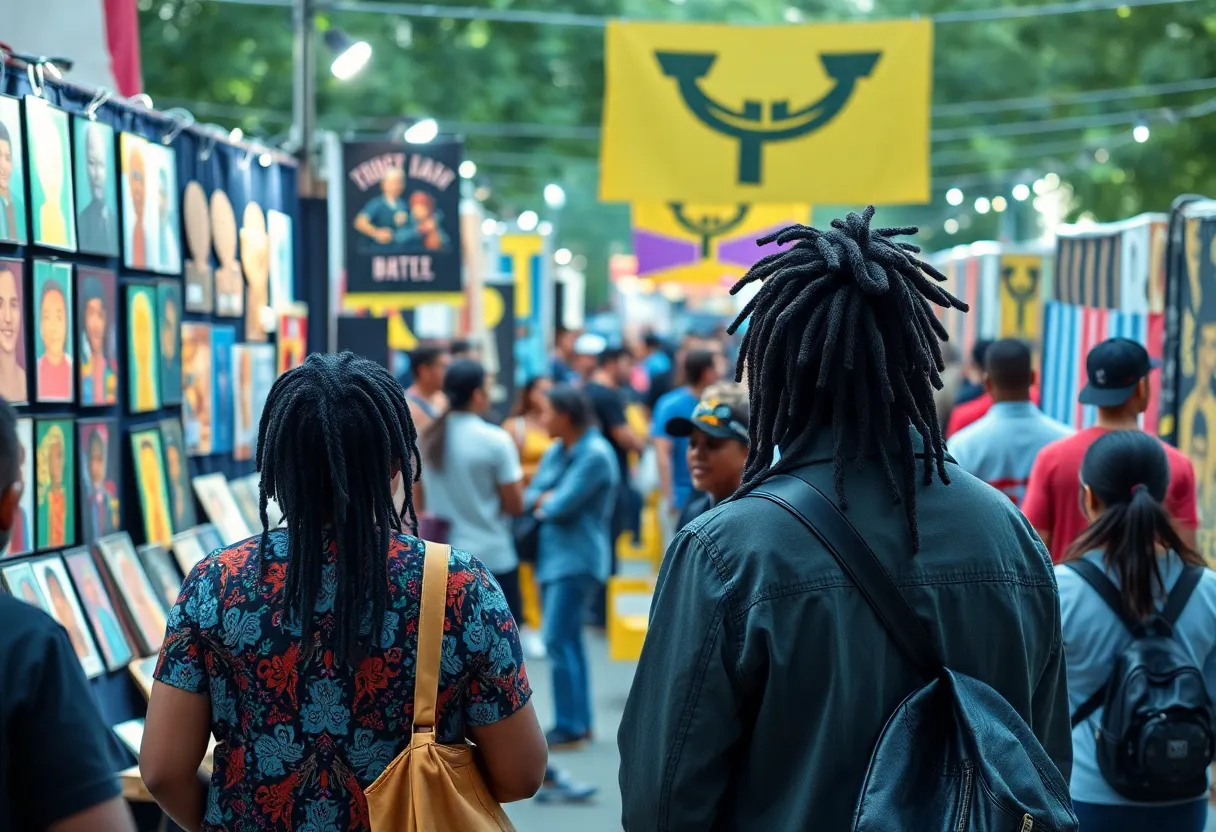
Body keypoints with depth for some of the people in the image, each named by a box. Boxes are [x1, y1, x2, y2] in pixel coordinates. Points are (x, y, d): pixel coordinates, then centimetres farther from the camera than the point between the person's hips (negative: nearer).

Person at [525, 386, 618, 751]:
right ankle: (579, 721, 19)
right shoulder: (556, 451, 12)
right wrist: (545, 499, -9)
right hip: (551, 554, 9)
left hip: (576, 558, -9)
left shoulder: (596, 455, -15)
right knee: (567, 640, 12)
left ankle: (570, 727, -7)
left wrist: (542, 505, 0)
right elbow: (531, 496, 12)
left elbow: (562, 505, -19)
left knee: (558, 641, -12)